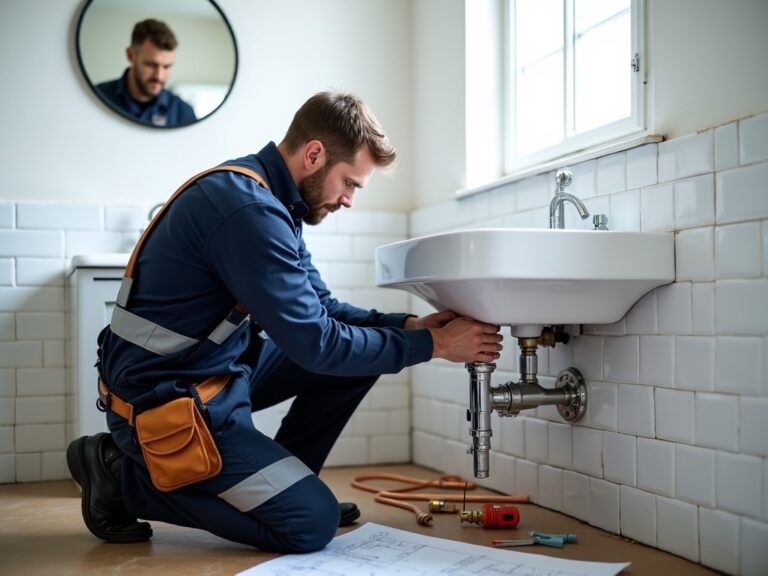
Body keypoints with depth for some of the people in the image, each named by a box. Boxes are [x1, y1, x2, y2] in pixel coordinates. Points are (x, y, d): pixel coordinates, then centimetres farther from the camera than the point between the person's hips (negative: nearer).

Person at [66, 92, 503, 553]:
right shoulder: (248, 209, -26)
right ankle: (124, 478, -1)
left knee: (361, 346, 5)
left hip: (221, 366, 10)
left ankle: (281, 483, 13)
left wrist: (409, 325, -4)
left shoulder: (270, 201, 5)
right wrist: (431, 344, -15)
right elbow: (315, 343, -24)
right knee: (312, 523, -11)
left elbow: (321, 309, 10)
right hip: (164, 397, -10)